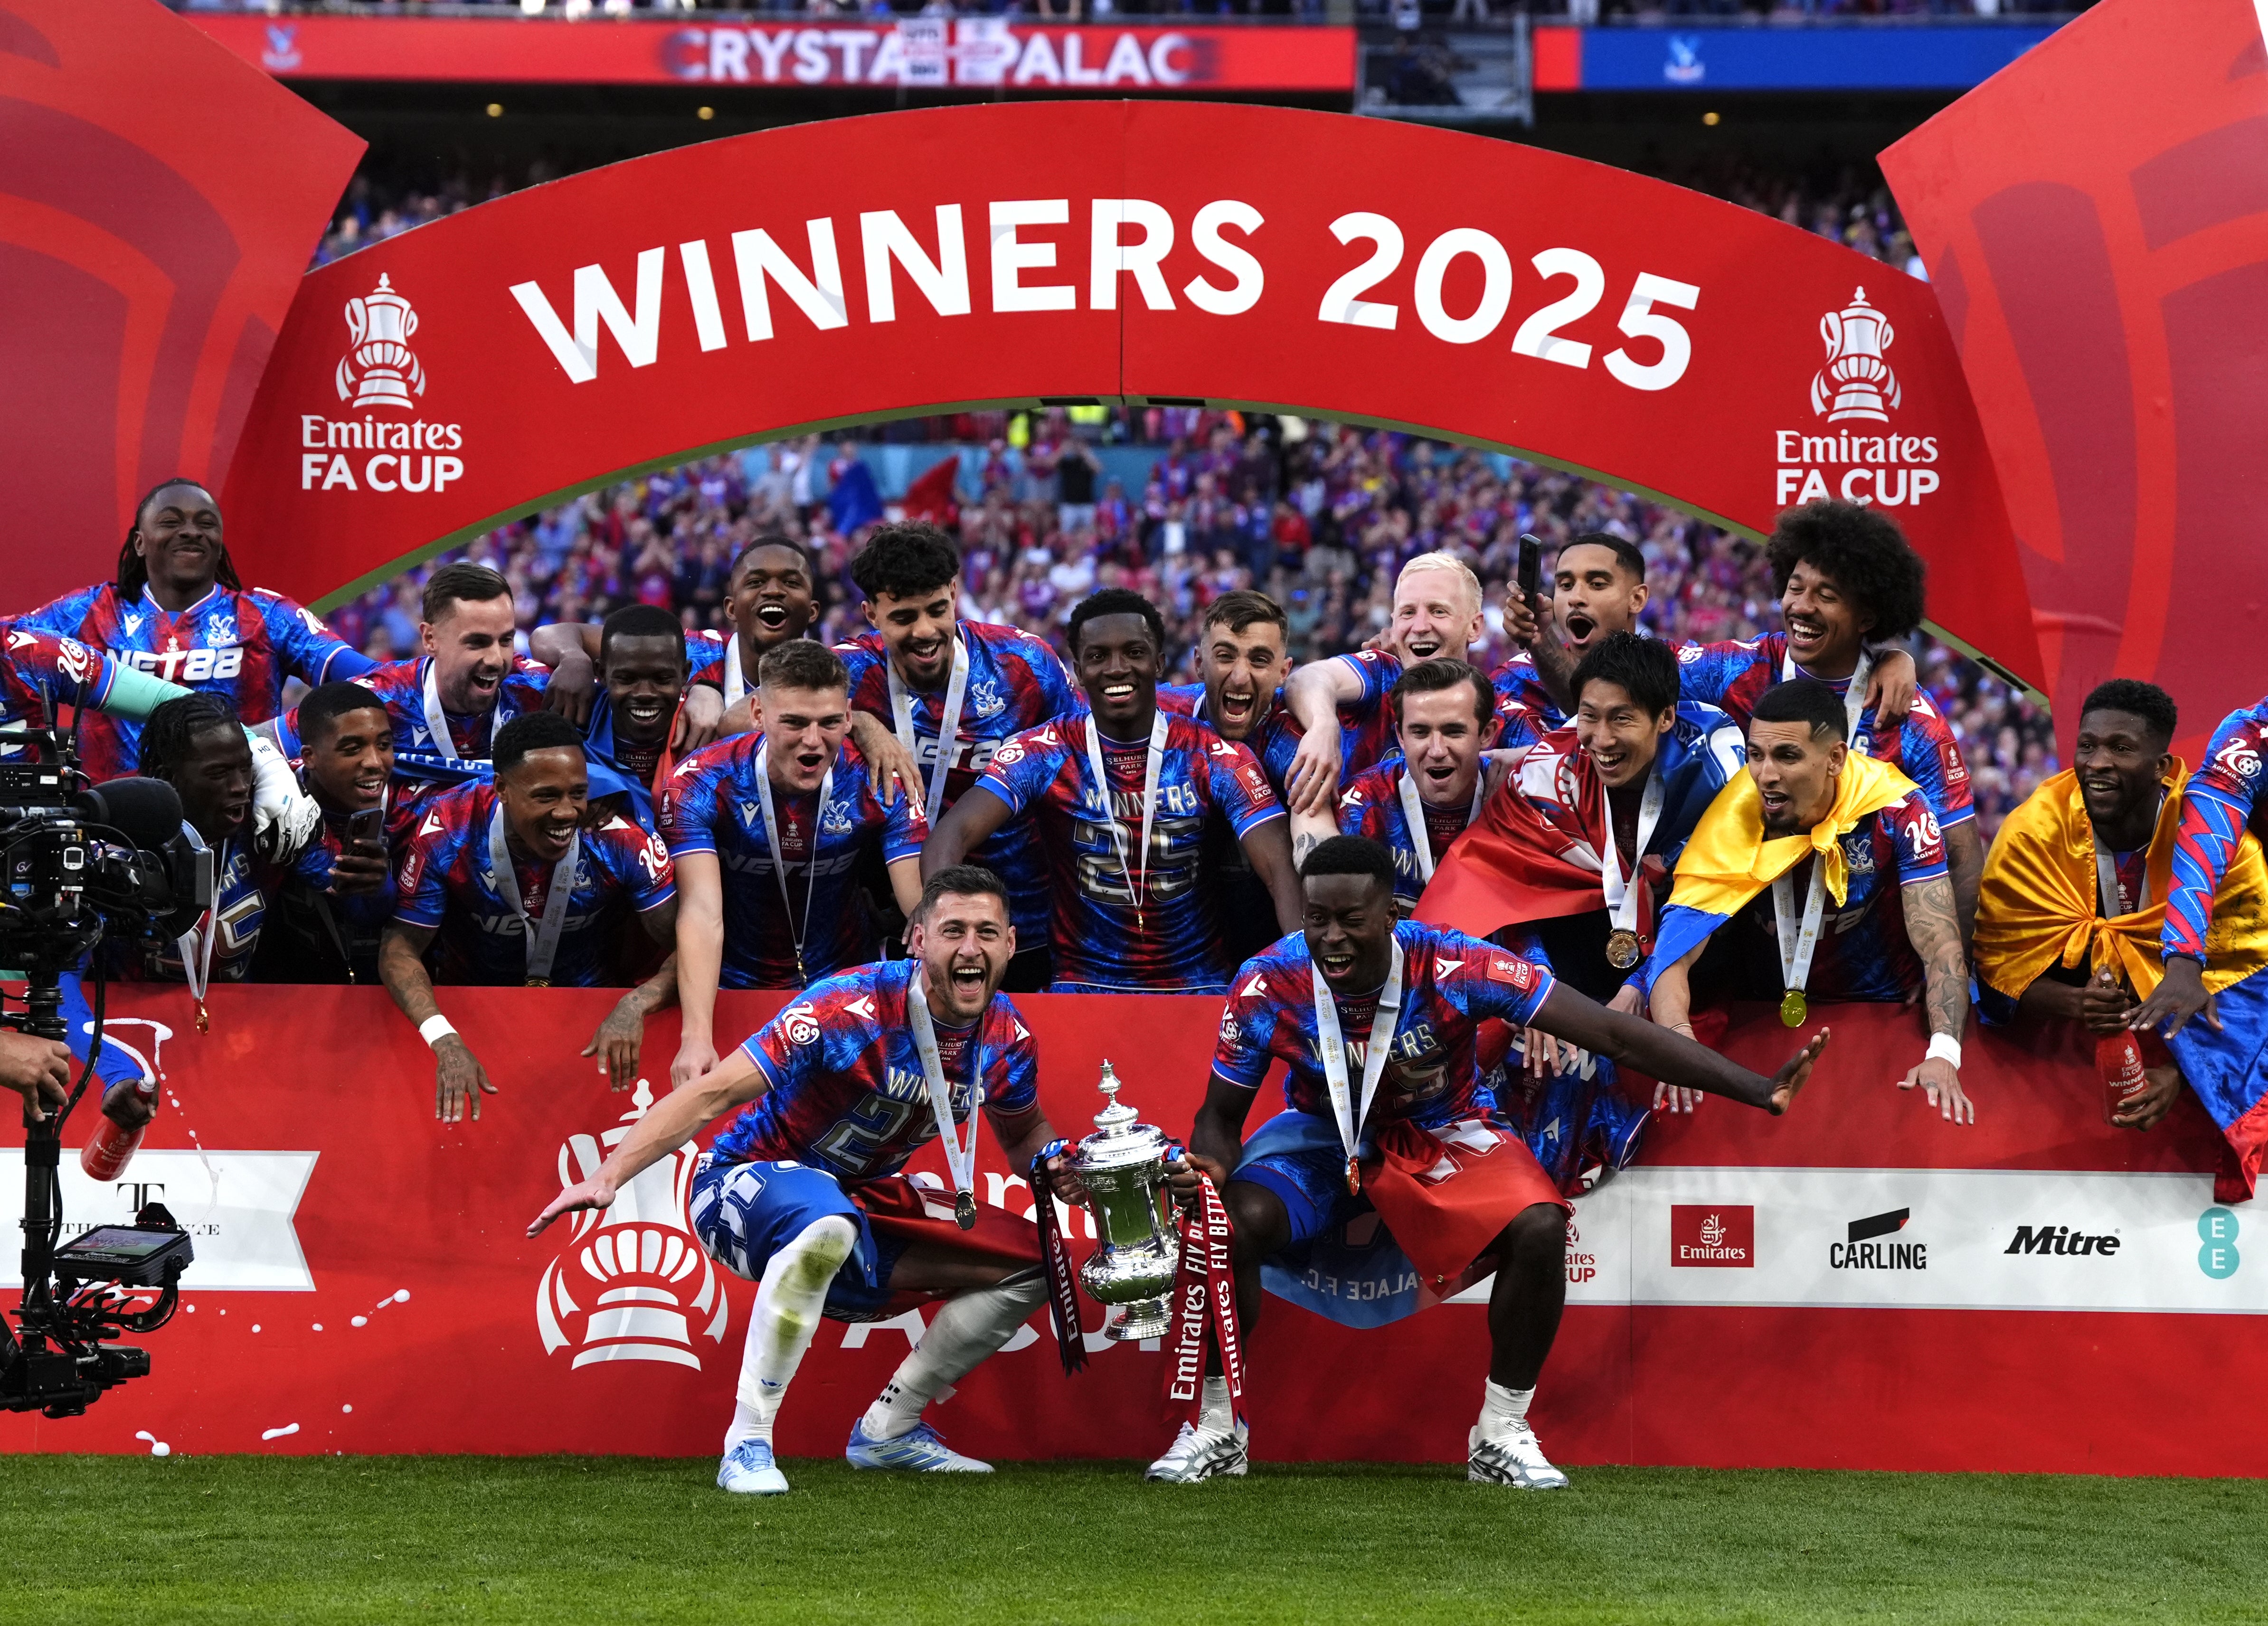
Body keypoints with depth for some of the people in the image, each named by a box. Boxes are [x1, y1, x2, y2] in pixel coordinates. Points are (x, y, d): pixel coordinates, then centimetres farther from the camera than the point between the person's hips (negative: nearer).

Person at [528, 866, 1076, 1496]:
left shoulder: (1007, 1039, -5)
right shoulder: (852, 1007, -26)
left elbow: (1021, 1131, 18)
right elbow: (713, 1094, -29)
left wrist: (1053, 1162, -8)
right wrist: (607, 1178, -39)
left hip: (860, 1198, 7)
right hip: (749, 1181, -7)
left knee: (1030, 1261, 0)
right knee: (826, 1228, -42)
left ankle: (887, 1430, 10)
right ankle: (747, 1445, -32)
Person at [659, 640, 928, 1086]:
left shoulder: (880, 785, -12)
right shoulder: (700, 783, -17)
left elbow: (924, 911, -17)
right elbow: (702, 913, -26)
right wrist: (696, 1037, -40)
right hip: (733, 983, -1)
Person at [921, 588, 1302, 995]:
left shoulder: (1213, 756, -1)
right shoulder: (1045, 755, -2)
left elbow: (1281, 870, -9)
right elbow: (954, 834, -14)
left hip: (1198, 988, 1)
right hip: (1083, 987, -1)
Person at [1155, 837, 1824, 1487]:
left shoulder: (1454, 968, -29)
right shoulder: (1268, 984, -24)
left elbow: (1619, 1036, -28)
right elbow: (1221, 1116, -8)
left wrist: (1760, 1090, -35)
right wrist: (1206, 1167, -34)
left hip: (1443, 1135, 0)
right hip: (1321, 1138, 1)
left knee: (1539, 1228, -28)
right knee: (1228, 1222, -28)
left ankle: (1502, 1435, -8)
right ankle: (1216, 1427, -7)